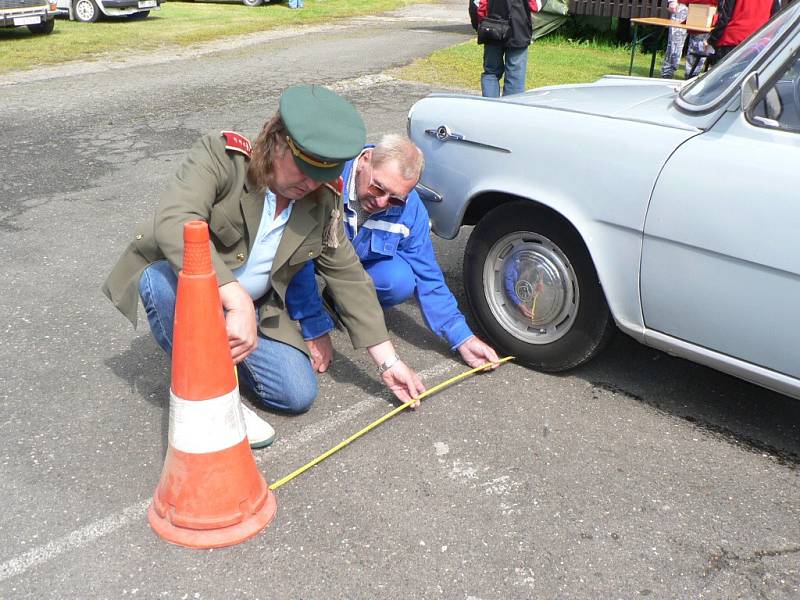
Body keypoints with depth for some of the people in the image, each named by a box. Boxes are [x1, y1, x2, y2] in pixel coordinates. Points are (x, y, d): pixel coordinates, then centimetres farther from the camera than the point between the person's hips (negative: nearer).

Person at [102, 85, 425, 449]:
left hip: (252, 308, 5)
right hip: (175, 280, -4)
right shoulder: (220, 155, -24)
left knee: (298, 395, -10)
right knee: (165, 279, -39)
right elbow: (174, 223, -41)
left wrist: (388, 362, -2)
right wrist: (237, 302, -51)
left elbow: (350, 278, 0)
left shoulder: (324, 204, -7)